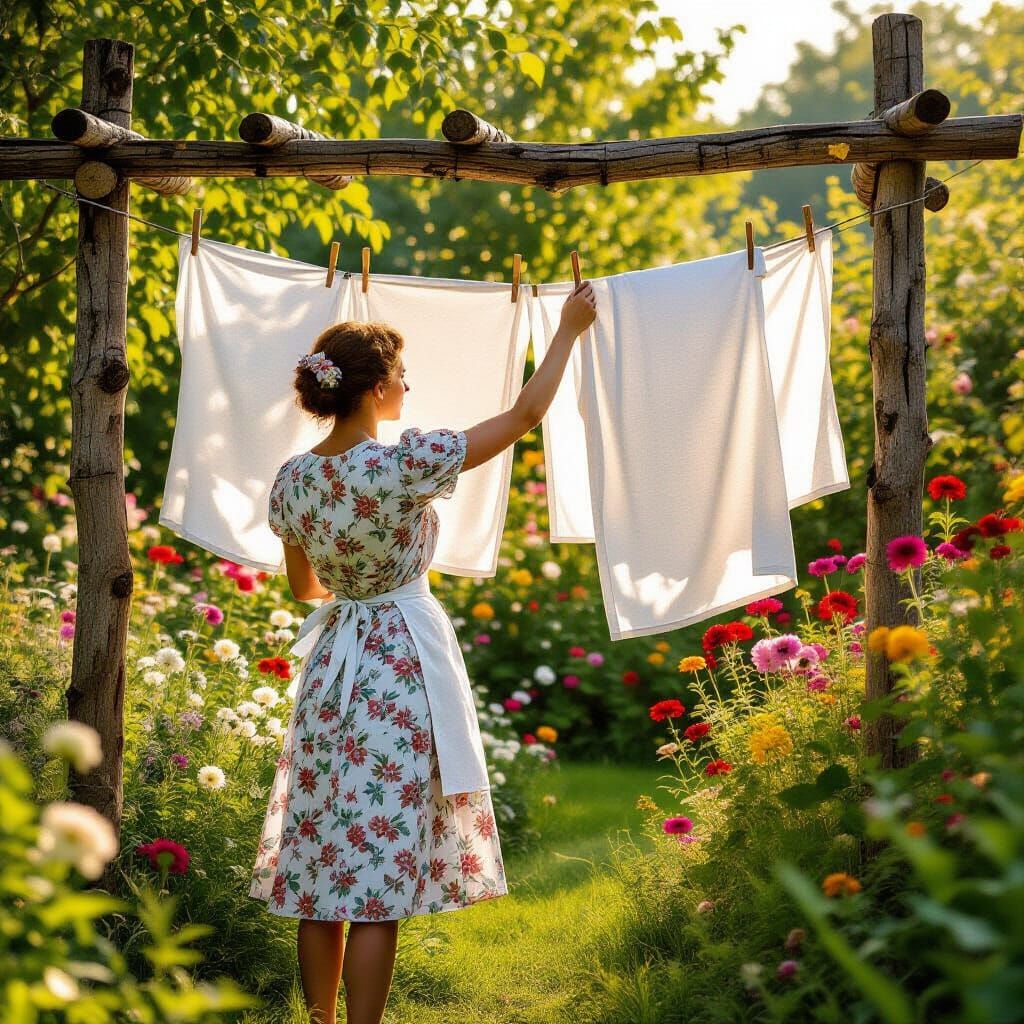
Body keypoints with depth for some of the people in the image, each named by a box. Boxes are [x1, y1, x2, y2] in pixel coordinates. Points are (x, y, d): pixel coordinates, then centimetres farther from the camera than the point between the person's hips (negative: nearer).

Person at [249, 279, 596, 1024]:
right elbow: (526, 413, -10)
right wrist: (570, 327, 3)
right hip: (399, 670, -7)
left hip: (329, 670, 7)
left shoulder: (292, 479, 1)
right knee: (379, 884, -2)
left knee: (322, 872, 12)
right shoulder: (404, 465, -17)